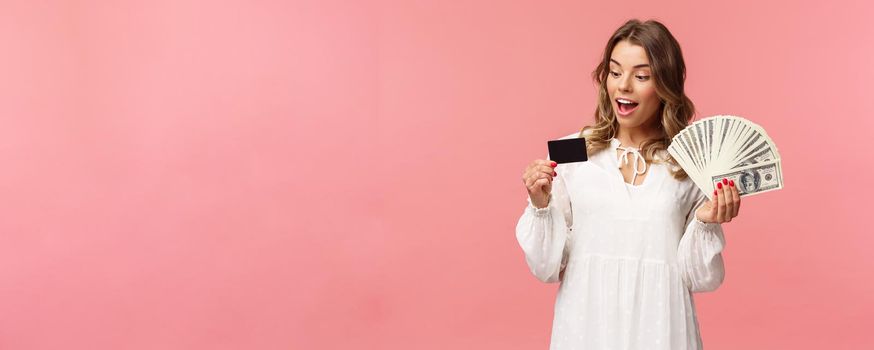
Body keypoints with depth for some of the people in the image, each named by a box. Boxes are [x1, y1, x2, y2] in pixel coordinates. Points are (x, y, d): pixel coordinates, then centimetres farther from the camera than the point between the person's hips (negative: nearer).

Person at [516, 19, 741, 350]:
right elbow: (547, 267, 0)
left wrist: (706, 224, -14)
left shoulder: (693, 163, -3)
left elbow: (698, 278, 1)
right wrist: (540, 206, -14)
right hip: (587, 323, 1)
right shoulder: (571, 152, -3)